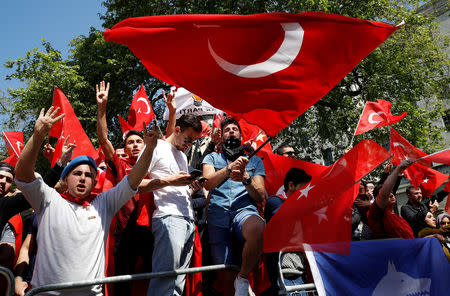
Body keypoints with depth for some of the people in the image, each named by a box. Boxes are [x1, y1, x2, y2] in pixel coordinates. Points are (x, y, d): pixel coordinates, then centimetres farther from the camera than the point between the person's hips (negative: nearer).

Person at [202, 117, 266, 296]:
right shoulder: (212, 158, 22)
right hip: (218, 216, 1)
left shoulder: (255, 160, 22)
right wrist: (230, 168, -16)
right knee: (226, 274, -13)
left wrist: (246, 178, -9)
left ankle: (243, 278, -14)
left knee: (257, 228, -36)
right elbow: (208, 183, 1)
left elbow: (261, 197, 11)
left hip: (245, 211, 0)